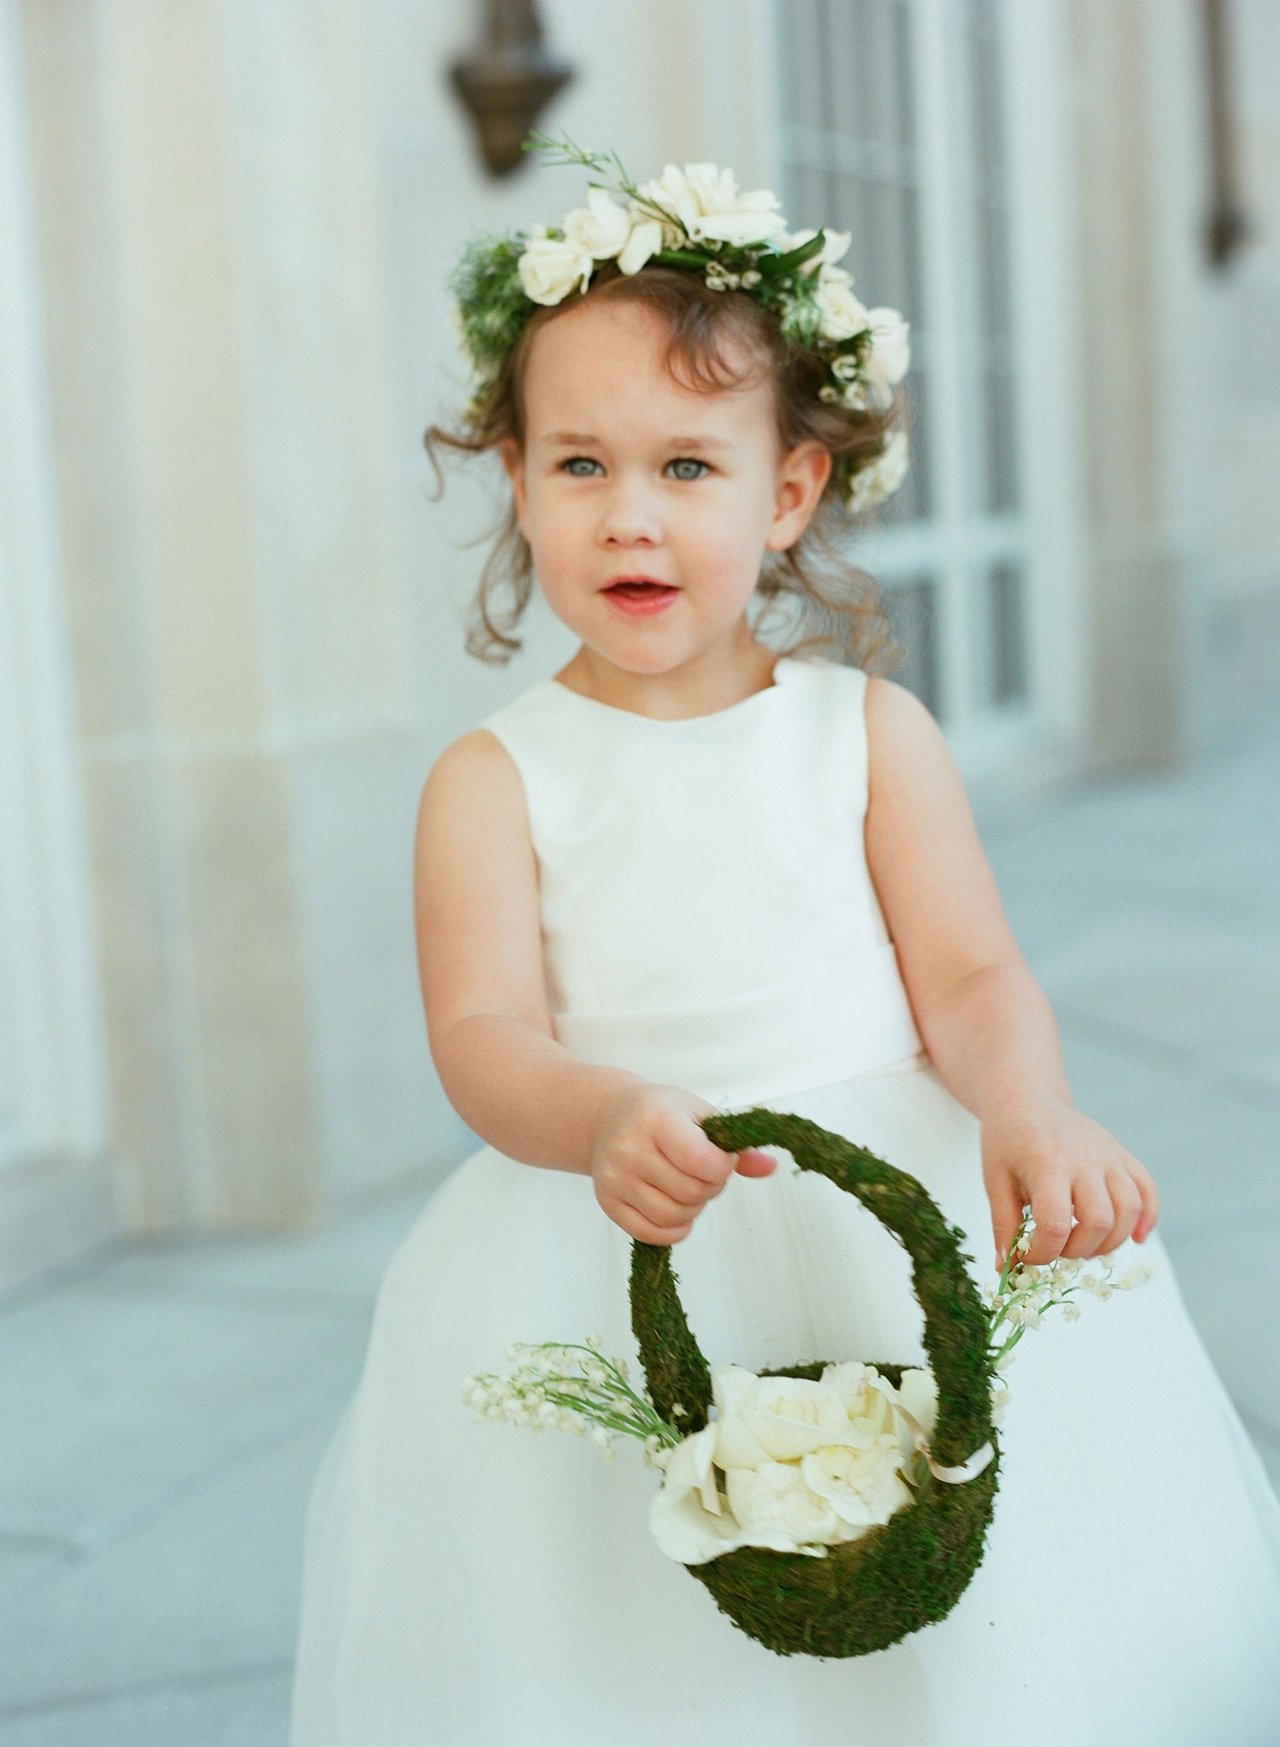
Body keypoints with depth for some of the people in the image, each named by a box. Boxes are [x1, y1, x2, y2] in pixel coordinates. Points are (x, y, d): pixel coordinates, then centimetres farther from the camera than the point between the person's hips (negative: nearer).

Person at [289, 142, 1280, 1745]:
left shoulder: (869, 731, 5)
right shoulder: (494, 779, 1)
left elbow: (971, 976, 0)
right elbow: (482, 1040, -9)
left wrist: (1026, 1112, -22)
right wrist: (608, 1122, -31)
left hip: (900, 1229, 1)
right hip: (619, 1252, -1)